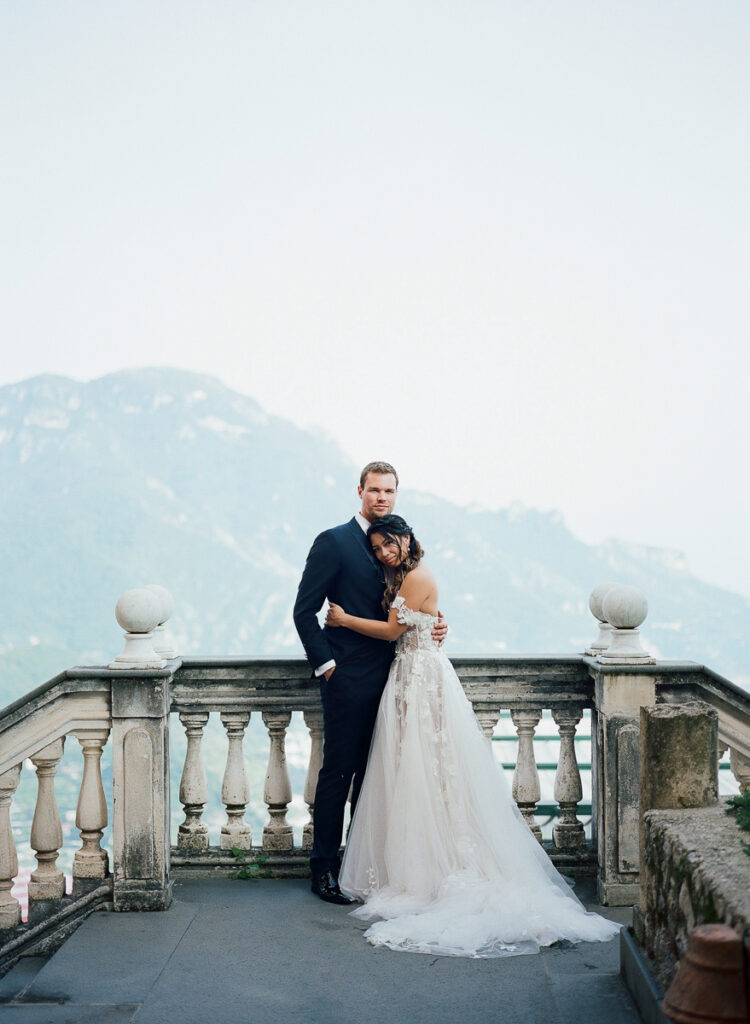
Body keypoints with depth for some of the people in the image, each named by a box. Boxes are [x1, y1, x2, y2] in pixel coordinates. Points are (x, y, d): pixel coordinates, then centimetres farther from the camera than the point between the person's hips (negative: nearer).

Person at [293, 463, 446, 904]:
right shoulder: (334, 542, -6)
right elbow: (305, 610, -8)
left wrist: (434, 628, -1)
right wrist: (325, 664, -12)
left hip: (388, 676, 6)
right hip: (348, 677, -6)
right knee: (339, 771, -2)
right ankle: (324, 869, 7)